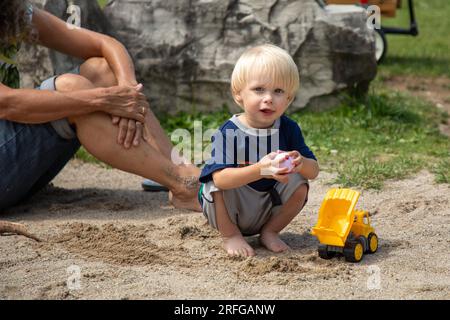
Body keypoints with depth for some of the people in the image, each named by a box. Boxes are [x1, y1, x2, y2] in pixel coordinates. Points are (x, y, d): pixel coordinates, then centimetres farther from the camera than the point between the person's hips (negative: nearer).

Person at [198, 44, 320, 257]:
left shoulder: (288, 129, -8)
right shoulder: (228, 133, -22)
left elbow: (314, 171, -7)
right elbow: (220, 178, -35)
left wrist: (301, 163, -32)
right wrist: (259, 170, -49)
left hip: (269, 210, 3)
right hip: (228, 210, -3)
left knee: (299, 183, -16)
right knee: (223, 182, -29)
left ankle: (269, 231, 5)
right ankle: (230, 235, -6)